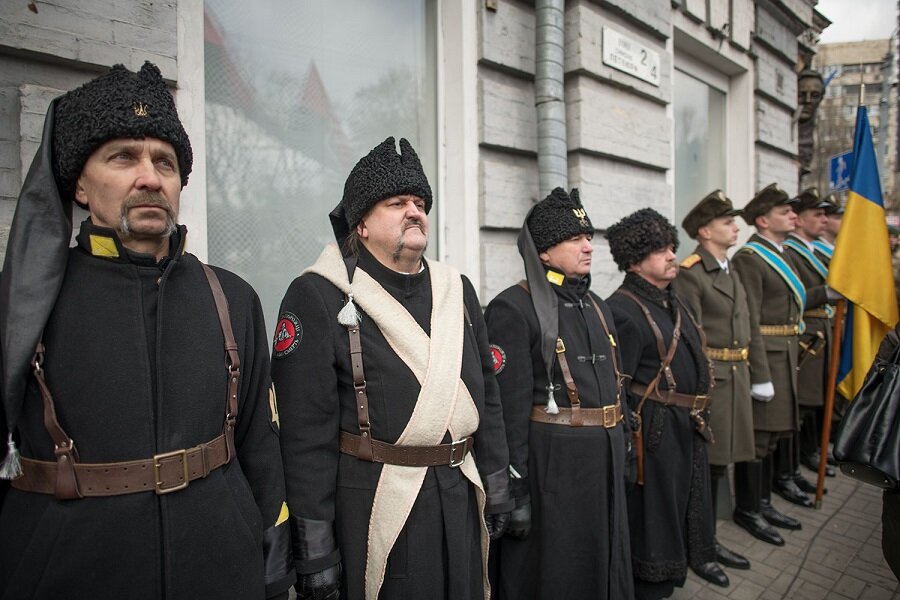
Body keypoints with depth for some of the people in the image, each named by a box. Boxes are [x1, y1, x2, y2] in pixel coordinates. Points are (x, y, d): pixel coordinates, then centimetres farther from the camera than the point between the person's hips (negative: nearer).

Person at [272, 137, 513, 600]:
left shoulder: (456, 289, 8)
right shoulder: (317, 297, -10)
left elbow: (486, 393, 12)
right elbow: (307, 428, -12)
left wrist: (497, 483, 11)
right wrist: (314, 542, -11)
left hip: (461, 495, 6)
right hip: (375, 504, -5)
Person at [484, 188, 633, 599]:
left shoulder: (597, 307, 12)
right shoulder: (513, 308, -14)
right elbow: (508, 407, -18)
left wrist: (620, 450, 17)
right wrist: (514, 488, -18)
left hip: (603, 459, 8)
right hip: (548, 464, -8)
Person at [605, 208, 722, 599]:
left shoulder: (674, 300, 11)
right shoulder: (622, 309, -19)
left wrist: (700, 416, 20)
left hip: (690, 425, 9)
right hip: (655, 429, -9)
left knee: (691, 495, 25)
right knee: (655, 505, 6)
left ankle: (698, 556, 48)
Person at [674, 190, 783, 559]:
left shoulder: (733, 271, 13)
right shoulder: (689, 274, -15)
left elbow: (750, 327, 14)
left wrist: (760, 374, 12)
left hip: (739, 375, 8)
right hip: (709, 377, -8)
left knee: (743, 445, 22)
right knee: (711, 460, 2)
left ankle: (749, 511, 44)